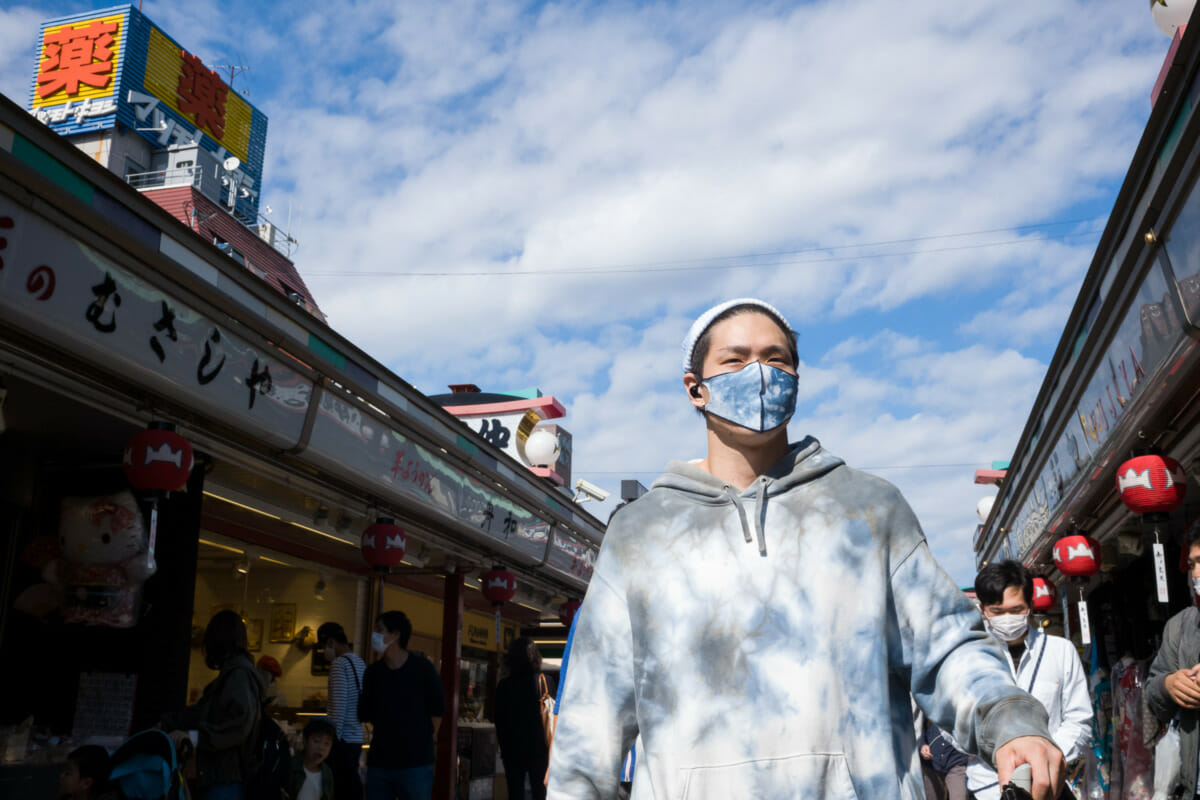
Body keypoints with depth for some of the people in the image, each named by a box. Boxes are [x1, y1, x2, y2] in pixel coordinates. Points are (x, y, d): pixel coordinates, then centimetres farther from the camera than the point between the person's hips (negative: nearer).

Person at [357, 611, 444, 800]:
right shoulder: (373, 672, 9)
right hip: (379, 761, 4)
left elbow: (437, 708, 0)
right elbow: (365, 715, 14)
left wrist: (427, 739, 2)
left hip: (415, 763, -4)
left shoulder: (421, 667, -4)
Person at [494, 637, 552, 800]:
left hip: (511, 749, 2)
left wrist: (503, 747, 14)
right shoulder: (541, 680, -7)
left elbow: (499, 721, 5)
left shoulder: (503, 684, 0)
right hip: (537, 747, -2)